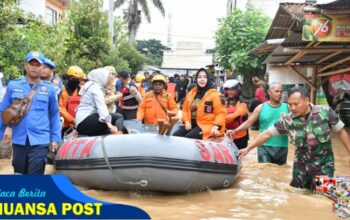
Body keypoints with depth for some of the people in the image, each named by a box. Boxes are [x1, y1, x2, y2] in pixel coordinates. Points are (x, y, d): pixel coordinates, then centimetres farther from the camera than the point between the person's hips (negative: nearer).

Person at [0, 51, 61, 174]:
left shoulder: (49, 89, 3)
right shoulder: (13, 85, 4)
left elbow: (54, 115, 7)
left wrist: (55, 138, 5)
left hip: (39, 141, -2)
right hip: (19, 140, 2)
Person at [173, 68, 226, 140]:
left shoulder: (214, 94, -5)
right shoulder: (191, 93, 13)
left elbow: (221, 112, -8)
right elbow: (185, 109, 19)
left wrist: (216, 126, -23)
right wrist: (186, 121, 0)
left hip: (206, 125, -6)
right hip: (191, 124, 6)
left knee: (189, 137, -30)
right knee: (175, 136, -16)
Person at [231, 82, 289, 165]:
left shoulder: (287, 107, 3)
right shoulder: (261, 107, 1)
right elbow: (248, 122, -2)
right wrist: (235, 131, -15)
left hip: (282, 147, 2)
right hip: (264, 147, -2)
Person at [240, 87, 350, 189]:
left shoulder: (326, 112, -14)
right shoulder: (287, 120, -11)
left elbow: (341, 132, -2)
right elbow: (267, 134, -5)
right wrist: (248, 148, -7)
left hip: (324, 165, -1)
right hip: (301, 166, 2)